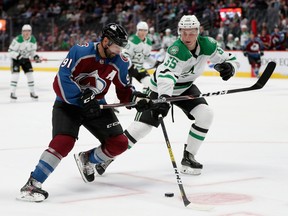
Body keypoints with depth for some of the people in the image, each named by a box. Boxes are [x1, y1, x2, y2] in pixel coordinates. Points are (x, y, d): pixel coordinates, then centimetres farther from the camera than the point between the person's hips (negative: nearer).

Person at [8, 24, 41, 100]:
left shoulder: (33, 40, -8)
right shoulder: (17, 40, -26)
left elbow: (33, 51, 7)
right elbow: (10, 51, -23)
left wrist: (35, 56, -12)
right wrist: (19, 57, -34)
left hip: (25, 58, 5)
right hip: (16, 58, -5)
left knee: (30, 73, 0)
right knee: (16, 73, -19)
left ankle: (32, 92, 12)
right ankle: (12, 93, -15)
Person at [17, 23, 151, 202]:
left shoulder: (120, 63, -5)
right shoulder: (80, 52, -21)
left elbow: (124, 89, 7)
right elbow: (61, 80, -24)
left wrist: (136, 97, -13)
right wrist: (82, 98, -31)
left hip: (96, 106, 6)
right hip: (68, 104, -5)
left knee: (120, 143, -2)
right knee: (64, 142, -27)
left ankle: (86, 159, 25)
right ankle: (32, 184, -19)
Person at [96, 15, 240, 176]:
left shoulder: (207, 45, -17)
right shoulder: (176, 50, -34)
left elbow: (230, 59, -6)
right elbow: (166, 75, -50)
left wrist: (229, 67, -31)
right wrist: (164, 98, -67)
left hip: (185, 87, 5)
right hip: (161, 88, -5)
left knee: (206, 114, -16)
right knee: (141, 126, -11)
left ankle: (188, 157, -1)